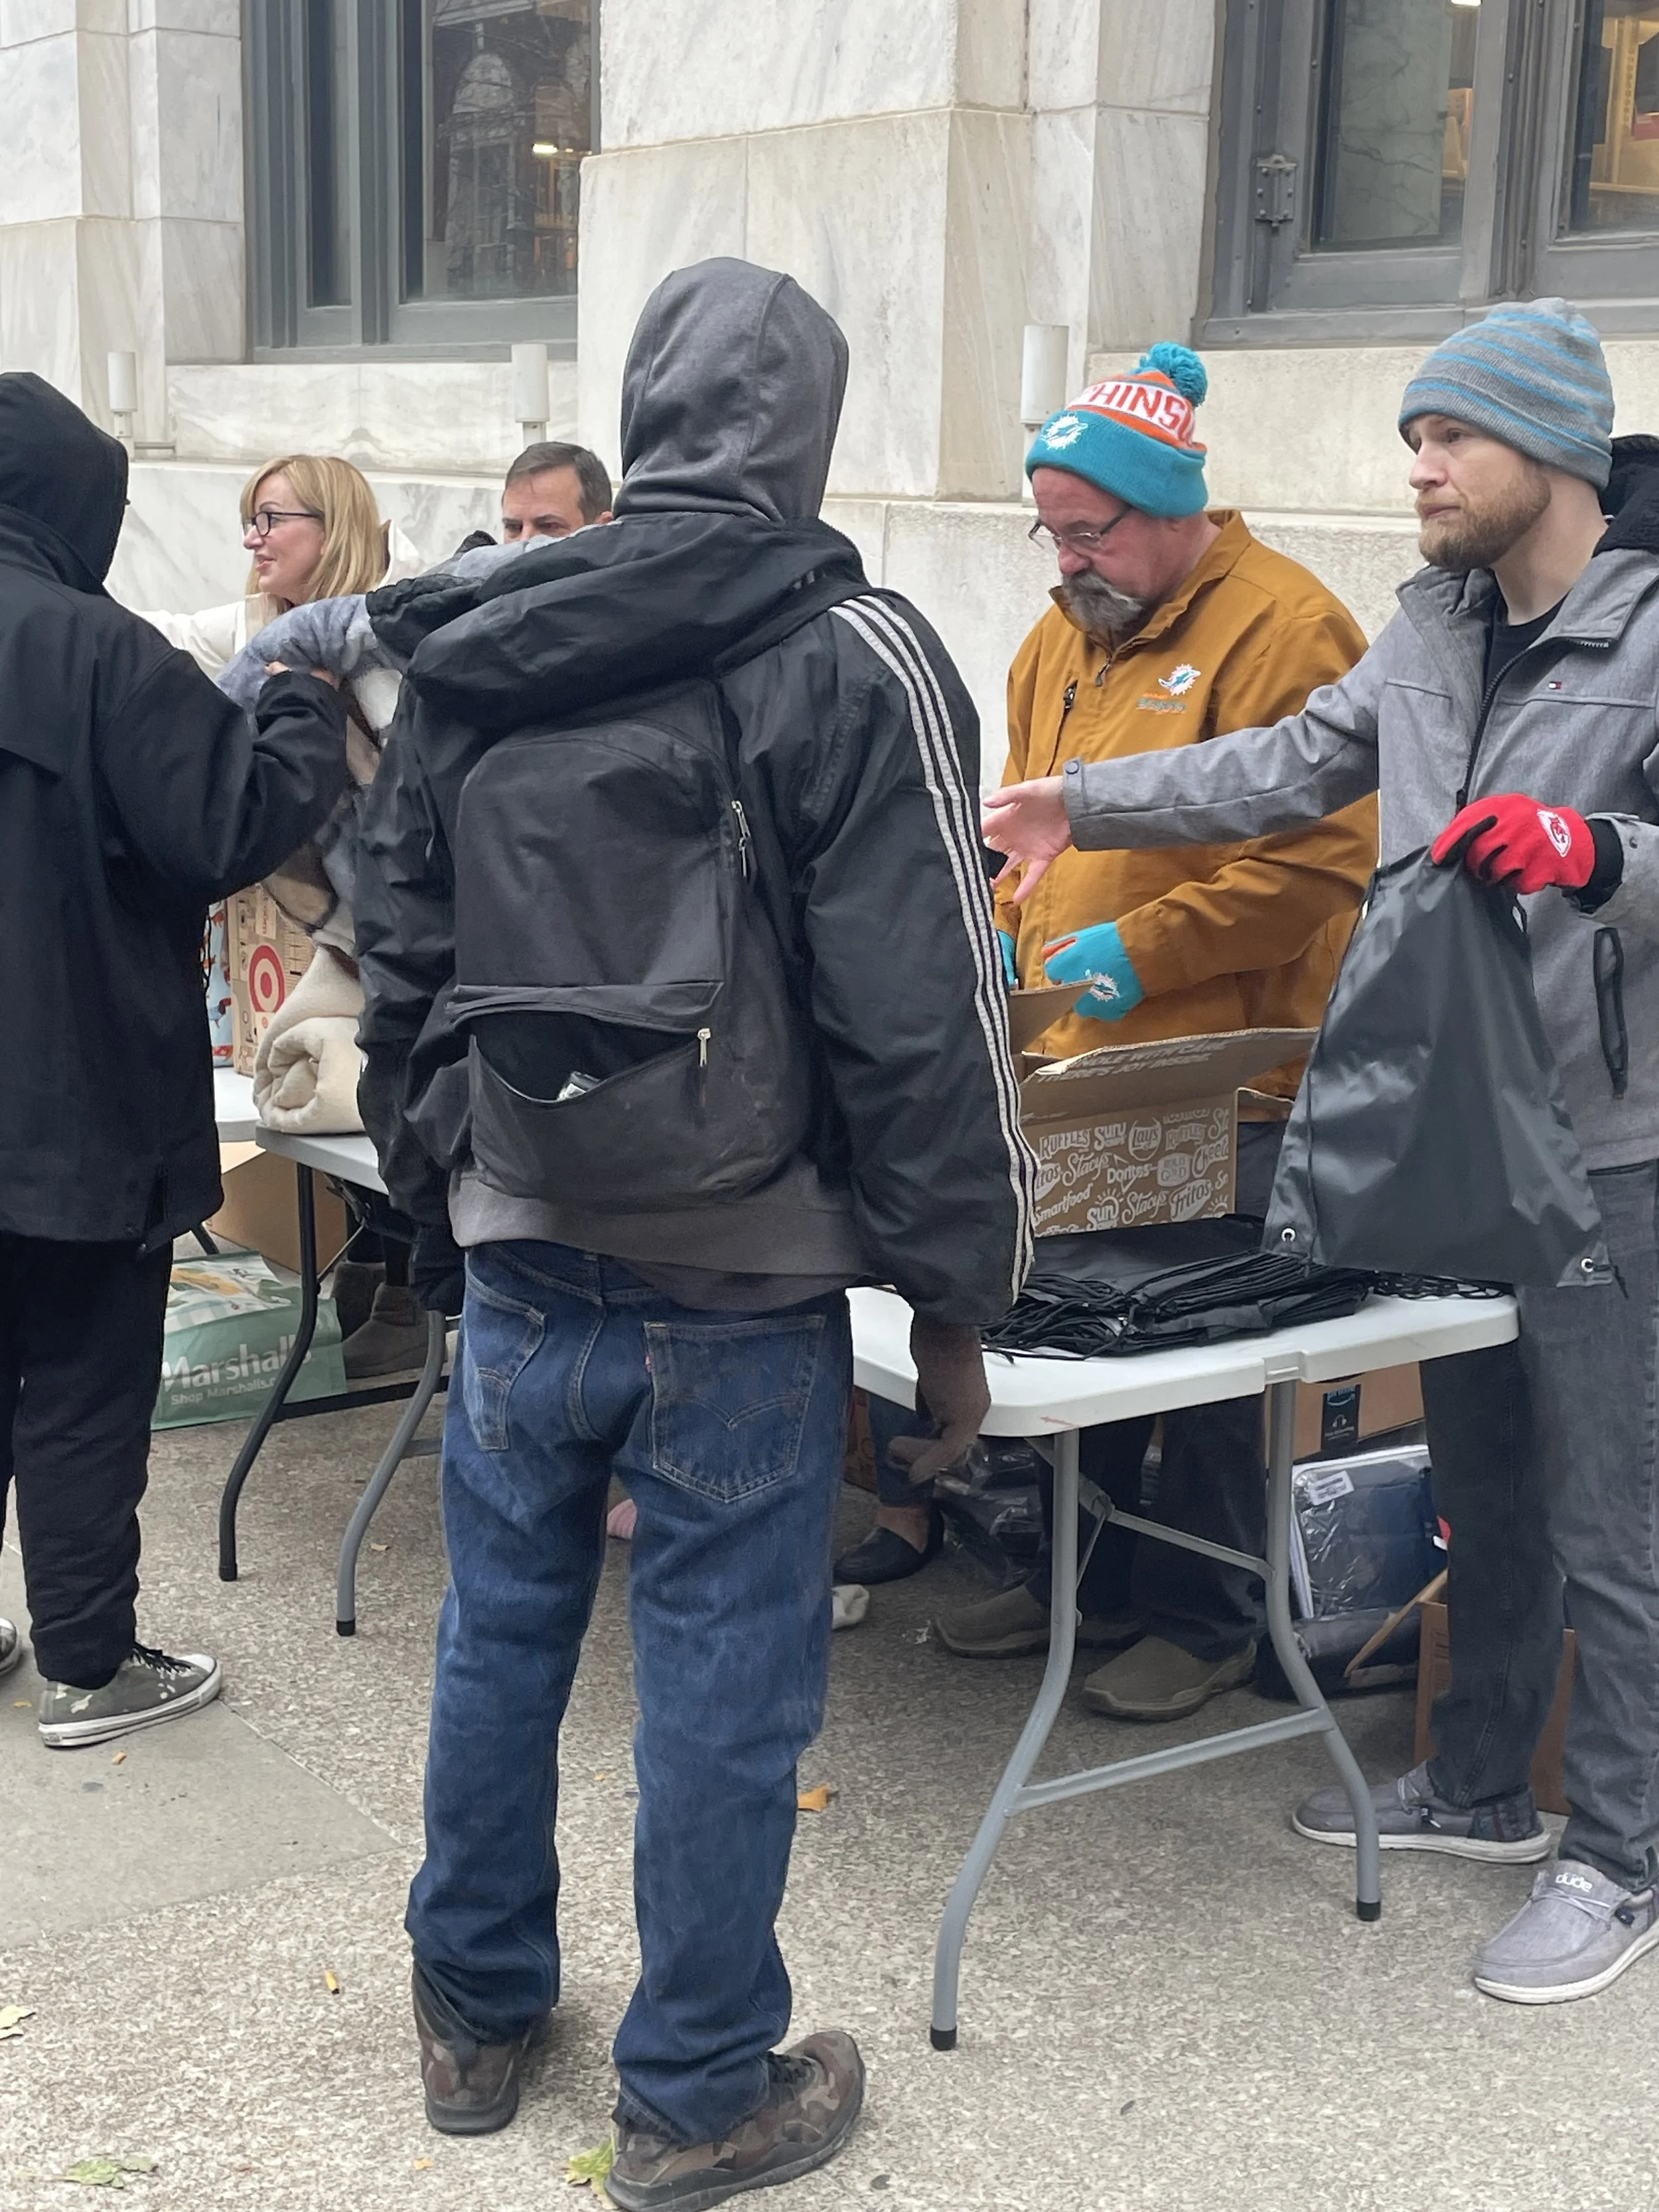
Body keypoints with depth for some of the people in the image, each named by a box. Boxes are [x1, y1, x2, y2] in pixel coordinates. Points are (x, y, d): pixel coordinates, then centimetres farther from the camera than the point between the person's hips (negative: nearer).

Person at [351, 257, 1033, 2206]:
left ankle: (476, 2013, 36)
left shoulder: (465, 658, 4)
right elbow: (924, 1019, -13)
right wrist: (953, 1295, -5)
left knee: (500, 1639, 18)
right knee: (722, 1682, 7)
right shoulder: (849, 659, -11)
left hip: (518, 1264, 5)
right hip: (743, 1291, -4)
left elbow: (399, 968, 11)